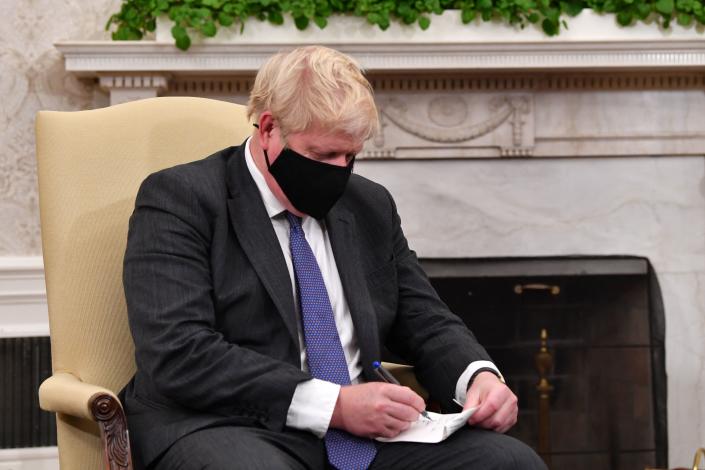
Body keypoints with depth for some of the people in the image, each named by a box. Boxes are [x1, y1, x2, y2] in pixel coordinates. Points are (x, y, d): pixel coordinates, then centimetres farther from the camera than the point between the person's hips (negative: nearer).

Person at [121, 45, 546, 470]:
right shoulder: (180, 199, -3)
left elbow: (427, 323, 20)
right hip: (235, 431, -5)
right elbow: (178, 354, -15)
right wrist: (334, 404, -21)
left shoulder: (370, 207, 16)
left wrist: (480, 376, -4)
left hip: (365, 431, 5)